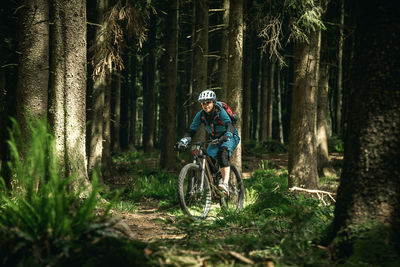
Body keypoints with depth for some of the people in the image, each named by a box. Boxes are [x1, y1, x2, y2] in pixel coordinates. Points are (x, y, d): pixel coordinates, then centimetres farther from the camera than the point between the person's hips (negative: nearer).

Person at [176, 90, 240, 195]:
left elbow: (230, 125, -37)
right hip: (215, 139, 6)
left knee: (222, 153, -34)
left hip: (230, 138, -6)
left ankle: (225, 183, -44)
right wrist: (184, 141, -32)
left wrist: (227, 135, -59)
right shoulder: (200, 115, -11)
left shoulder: (220, 111, -24)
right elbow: (191, 130, -14)